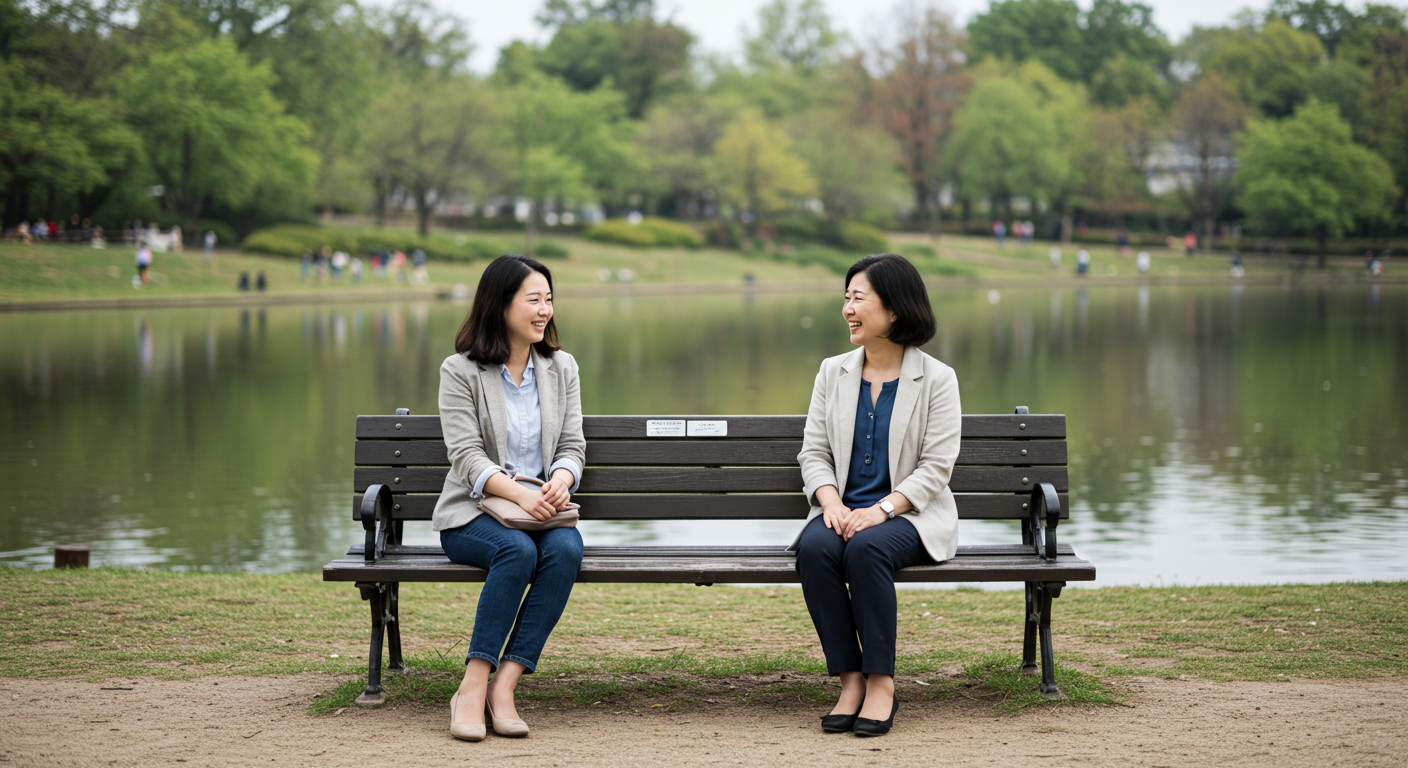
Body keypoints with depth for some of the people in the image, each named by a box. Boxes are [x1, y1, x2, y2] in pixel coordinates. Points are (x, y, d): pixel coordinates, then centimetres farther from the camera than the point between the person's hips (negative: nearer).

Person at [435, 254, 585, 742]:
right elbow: (466, 455, -11)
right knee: (518, 550, -36)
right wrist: (519, 494, -28)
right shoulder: (460, 371, -1)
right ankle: (473, 685, -32)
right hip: (472, 513, -3)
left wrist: (560, 481, -17)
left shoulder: (562, 368, 12)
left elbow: (573, 445, 8)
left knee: (566, 550, -31)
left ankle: (504, 684, -33)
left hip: (542, 508, 3)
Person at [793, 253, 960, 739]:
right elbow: (814, 452, 8)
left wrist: (882, 509, -21)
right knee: (813, 547, -31)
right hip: (843, 510, 4)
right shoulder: (833, 372, 11)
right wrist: (832, 503, -12)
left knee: (866, 547, -36)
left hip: (910, 514, -3)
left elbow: (935, 467, -7)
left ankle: (881, 681, -25)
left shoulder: (936, 379, -2)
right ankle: (850, 678, -23)